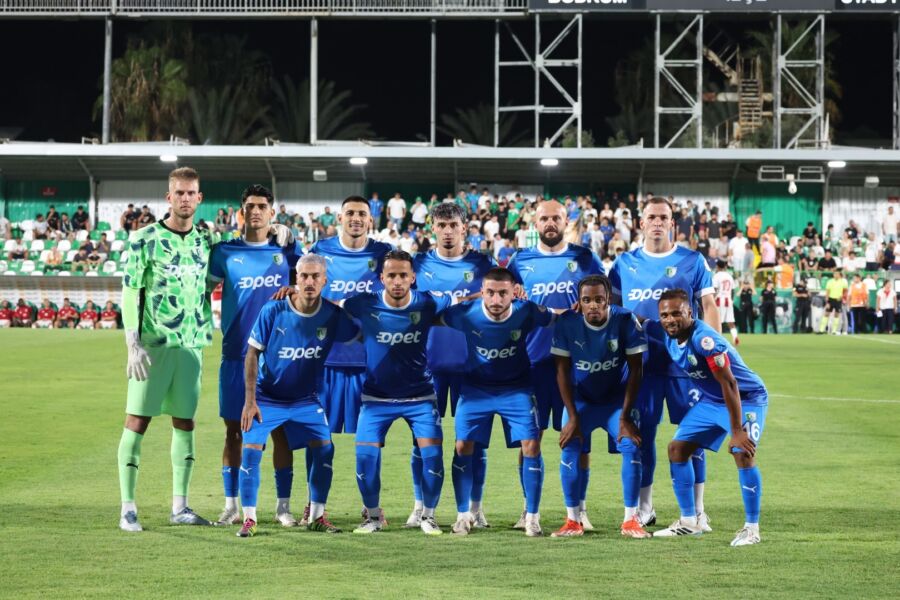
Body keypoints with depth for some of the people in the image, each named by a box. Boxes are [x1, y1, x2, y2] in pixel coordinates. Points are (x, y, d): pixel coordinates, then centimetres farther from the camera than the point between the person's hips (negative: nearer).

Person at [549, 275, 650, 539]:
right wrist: (572, 417, -13)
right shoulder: (567, 324, -20)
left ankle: (631, 520, -4)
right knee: (570, 450, -12)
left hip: (617, 398, -1)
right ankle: (573, 521, 0)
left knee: (631, 447, -15)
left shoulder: (626, 321, -22)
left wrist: (625, 416, -15)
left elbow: (635, 370, -14)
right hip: (581, 398, 1)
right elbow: (562, 372, -11)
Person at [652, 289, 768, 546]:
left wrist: (737, 431, -29)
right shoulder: (669, 336, -9)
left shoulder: (704, 339, -31)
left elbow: (729, 385, -30)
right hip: (711, 400, 9)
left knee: (743, 453, -24)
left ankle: (751, 528, -13)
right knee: (677, 448, 4)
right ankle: (689, 522, 12)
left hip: (747, 397, -8)